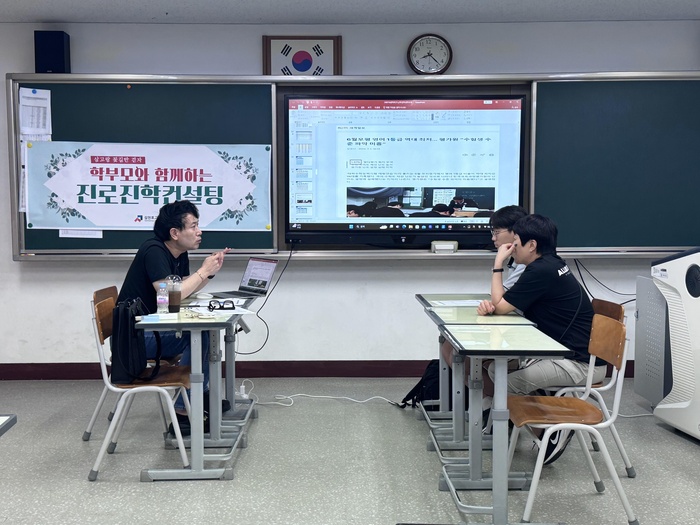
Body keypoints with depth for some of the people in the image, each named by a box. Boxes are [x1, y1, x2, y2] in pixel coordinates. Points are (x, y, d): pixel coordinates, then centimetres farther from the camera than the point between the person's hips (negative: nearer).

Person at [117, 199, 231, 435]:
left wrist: (210, 272, -3)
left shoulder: (180, 254, 6)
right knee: (198, 335, -20)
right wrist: (202, 271, -20)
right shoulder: (154, 251, -21)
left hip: (151, 328, 10)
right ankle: (184, 411, -13)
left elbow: (185, 290, 12)